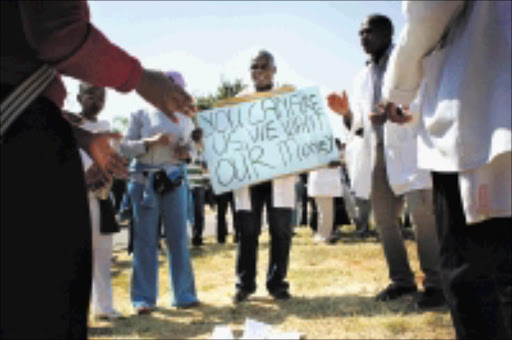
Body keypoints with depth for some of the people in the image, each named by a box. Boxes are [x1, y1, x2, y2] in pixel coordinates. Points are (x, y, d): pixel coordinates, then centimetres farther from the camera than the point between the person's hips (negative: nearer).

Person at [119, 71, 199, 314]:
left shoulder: (185, 120, 14)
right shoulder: (141, 115, 5)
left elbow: (190, 147, 22)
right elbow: (124, 147, 0)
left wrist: (186, 153, -1)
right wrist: (150, 142, -14)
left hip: (174, 182, 3)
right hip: (144, 182, -3)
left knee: (179, 238, 3)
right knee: (145, 239, -1)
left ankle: (184, 295, 12)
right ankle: (144, 299, 7)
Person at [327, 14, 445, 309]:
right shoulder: (363, 77, 22)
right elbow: (357, 123, 22)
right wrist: (345, 112, 0)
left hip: (408, 148, -6)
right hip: (376, 154, 7)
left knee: (423, 212, -13)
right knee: (385, 219, 7)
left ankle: (436, 283, -5)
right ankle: (402, 279, 18)